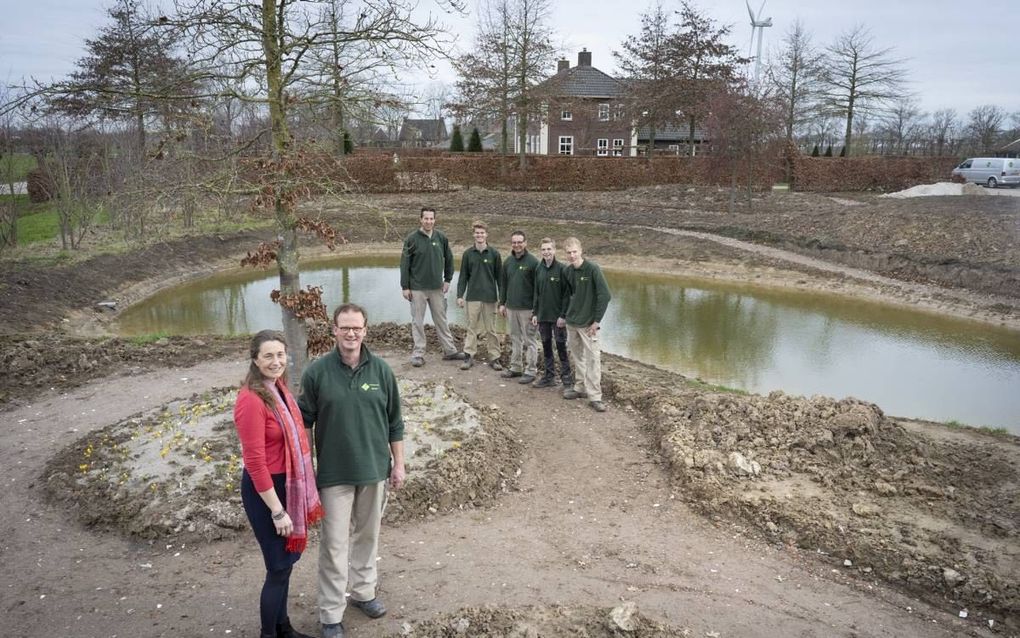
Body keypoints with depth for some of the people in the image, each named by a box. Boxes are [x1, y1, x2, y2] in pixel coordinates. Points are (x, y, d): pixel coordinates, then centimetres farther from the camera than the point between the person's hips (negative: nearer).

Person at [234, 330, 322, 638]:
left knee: (287, 557, 20)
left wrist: (300, 490, 15)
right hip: (265, 489, -8)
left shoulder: (279, 386, 2)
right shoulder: (251, 401, -24)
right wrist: (277, 511, -20)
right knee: (279, 566, 4)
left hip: (287, 483, 8)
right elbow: (255, 463, -23)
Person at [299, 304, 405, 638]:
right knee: (334, 544, 5)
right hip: (334, 472, -2)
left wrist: (398, 464, 4)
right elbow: (304, 420, -2)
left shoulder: (381, 370, -5)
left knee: (367, 535, 18)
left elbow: (394, 422, 3)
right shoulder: (317, 371, -10)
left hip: (374, 469, 2)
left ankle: (363, 591, 38)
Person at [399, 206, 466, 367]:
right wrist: (405, 286, -8)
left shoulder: (441, 238, 2)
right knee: (417, 322, 4)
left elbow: (449, 259, 13)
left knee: (441, 319, 11)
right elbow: (405, 263, -6)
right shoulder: (412, 239, -7)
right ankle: (418, 354, 11)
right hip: (417, 288, -3)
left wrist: (448, 280, 8)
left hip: (437, 287, 3)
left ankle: (450, 350, 19)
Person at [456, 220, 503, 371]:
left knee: (491, 329, 5)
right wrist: (460, 295, 0)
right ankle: (469, 356, 10)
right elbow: (463, 276, 7)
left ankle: (494, 358, 11)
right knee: (472, 327, 5)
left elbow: (499, 276, 3)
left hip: (490, 297, -1)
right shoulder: (468, 254, 4)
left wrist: (502, 298, 1)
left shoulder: (494, 253, 0)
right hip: (472, 297, 1)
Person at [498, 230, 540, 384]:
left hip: (527, 308, -6)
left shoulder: (533, 262, -9)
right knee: (514, 338, 14)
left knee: (529, 340, -1)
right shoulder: (508, 262, 10)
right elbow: (503, 284, 17)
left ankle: (530, 370, 5)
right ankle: (515, 367, 24)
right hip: (511, 307, 6)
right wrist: (502, 303, 12)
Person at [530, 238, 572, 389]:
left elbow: (567, 294, -11)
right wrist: (534, 313, 9)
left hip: (558, 316, -6)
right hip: (543, 315, 6)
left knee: (561, 346, 0)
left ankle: (566, 377, 9)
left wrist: (563, 315, -15)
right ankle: (549, 376, 21)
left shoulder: (562, 269, -10)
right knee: (546, 346, 11)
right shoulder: (539, 269, 8)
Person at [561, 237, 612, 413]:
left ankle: (594, 396, -2)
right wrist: (565, 315, 12)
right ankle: (580, 388, 28)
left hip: (588, 324, -6)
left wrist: (597, 321, -14)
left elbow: (604, 295, -15)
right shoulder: (568, 271, 4)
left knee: (592, 358, -6)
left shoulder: (593, 269, -14)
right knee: (576, 357, 15)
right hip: (571, 322, 6)